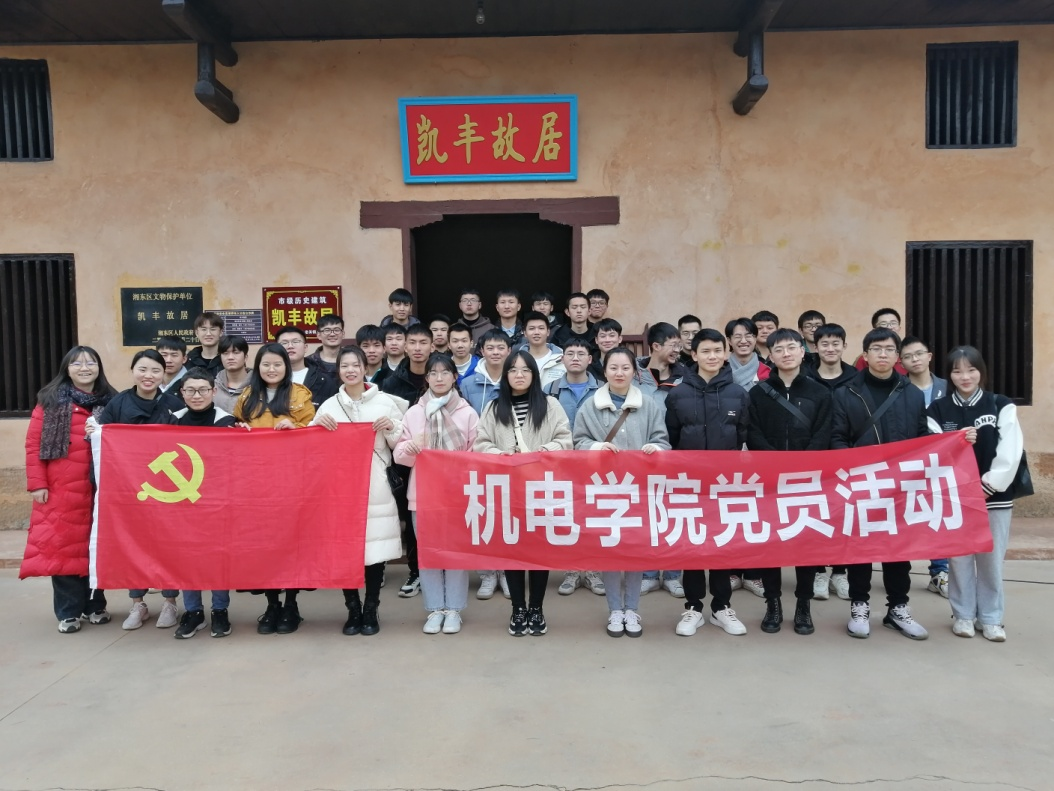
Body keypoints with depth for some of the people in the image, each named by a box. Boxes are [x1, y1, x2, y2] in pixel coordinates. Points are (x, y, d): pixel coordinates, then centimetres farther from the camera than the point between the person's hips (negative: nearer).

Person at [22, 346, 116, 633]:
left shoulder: (111, 402, 8)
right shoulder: (51, 400, 1)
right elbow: (33, 444, -1)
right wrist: (37, 483, -7)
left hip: (100, 489, 2)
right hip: (61, 490, -2)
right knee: (61, 546, 2)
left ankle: (95, 605, 22)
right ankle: (68, 612, 13)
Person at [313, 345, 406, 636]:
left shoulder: (385, 402, 4)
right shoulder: (329, 405, 9)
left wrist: (391, 428, -11)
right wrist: (316, 424, -5)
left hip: (376, 487, -1)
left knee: (376, 547, 0)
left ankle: (371, 610, 15)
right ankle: (353, 610, 16)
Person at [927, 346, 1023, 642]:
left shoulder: (1001, 406, -1)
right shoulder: (938, 409, 1)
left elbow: (1010, 452, -7)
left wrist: (989, 485, -12)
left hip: (995, 495, 0)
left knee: (991, 558, 7)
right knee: (959, 557, 6)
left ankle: (991, 618, 21)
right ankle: (963, 615, 20)